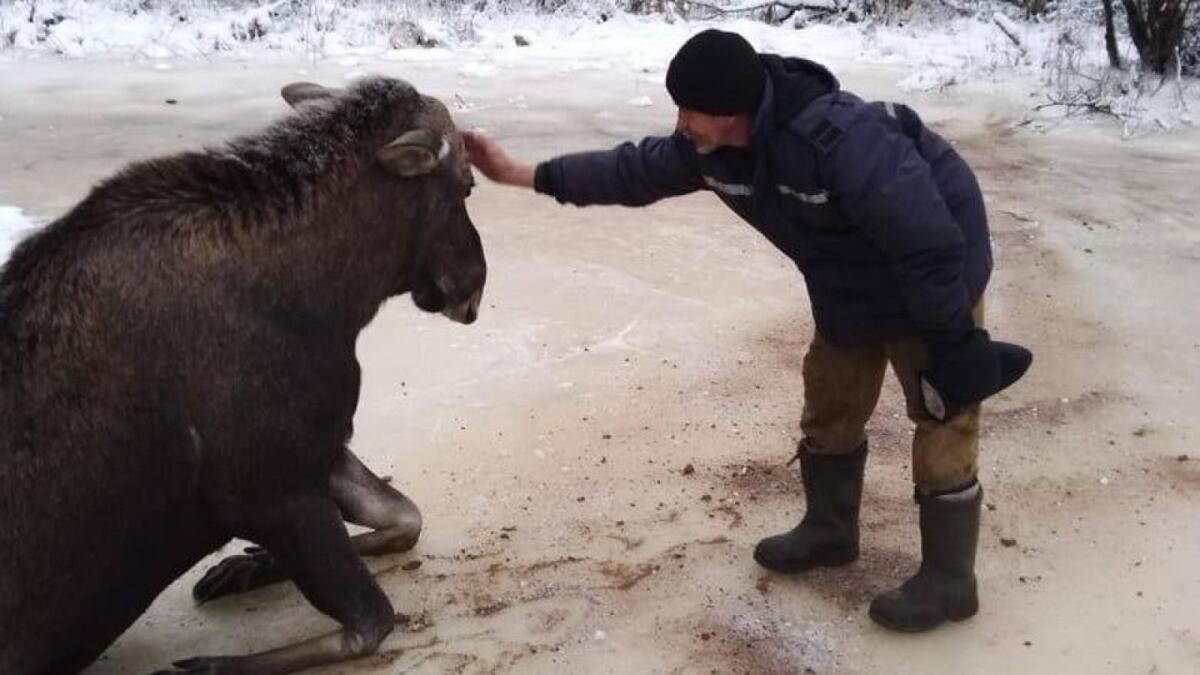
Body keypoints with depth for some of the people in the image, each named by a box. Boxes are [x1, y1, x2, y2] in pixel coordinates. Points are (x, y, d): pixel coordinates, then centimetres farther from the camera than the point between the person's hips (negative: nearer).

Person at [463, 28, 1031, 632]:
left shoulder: (846, 142, -39)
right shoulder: (708, 146, -15)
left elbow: (931, 248, -34)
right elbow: (633, 170, 0)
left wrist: (954, 345, -26)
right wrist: (523, 174, -1)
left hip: (933, 284, -8)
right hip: (847, 296, 8)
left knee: (943, 427, -1)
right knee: (829, 409, 18)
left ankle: (948, 581, 13)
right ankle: (829, 530, 39)